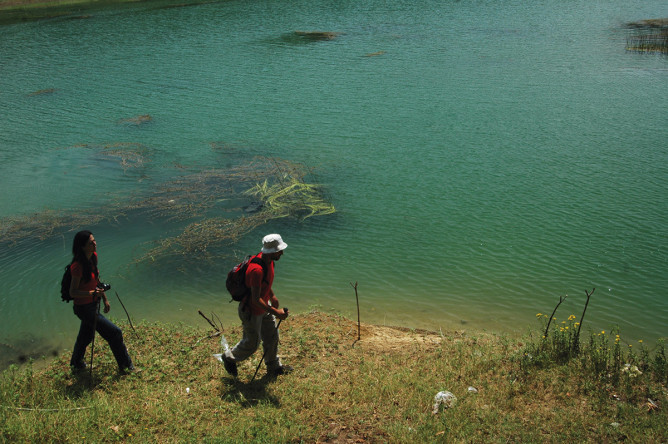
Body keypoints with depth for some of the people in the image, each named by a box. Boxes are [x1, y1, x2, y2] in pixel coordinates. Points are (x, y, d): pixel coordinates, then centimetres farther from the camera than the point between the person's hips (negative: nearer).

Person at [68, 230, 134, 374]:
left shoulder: (93, 257, -1)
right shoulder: (78, 266, -27)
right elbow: (72, 292, -23)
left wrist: (105, 299, 16)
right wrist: (92, 293, -37)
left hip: (93, 304, 8)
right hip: (84, 307, -8)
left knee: (86, 335, 25)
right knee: (114, 333, -3)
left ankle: (76, 364, 48)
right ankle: (125, 366, 13)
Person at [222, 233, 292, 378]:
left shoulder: (268, 260, -8)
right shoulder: (257, 269, -38)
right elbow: (256, 299, -36)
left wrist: (272, 296, 24)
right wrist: (275, 312, -34)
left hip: (264, 306, 9)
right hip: (251, 311, -9)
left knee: (272, 336, 20)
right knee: (252, 343, 11)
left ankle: (274, 367, 40)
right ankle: (229, 358, 39)